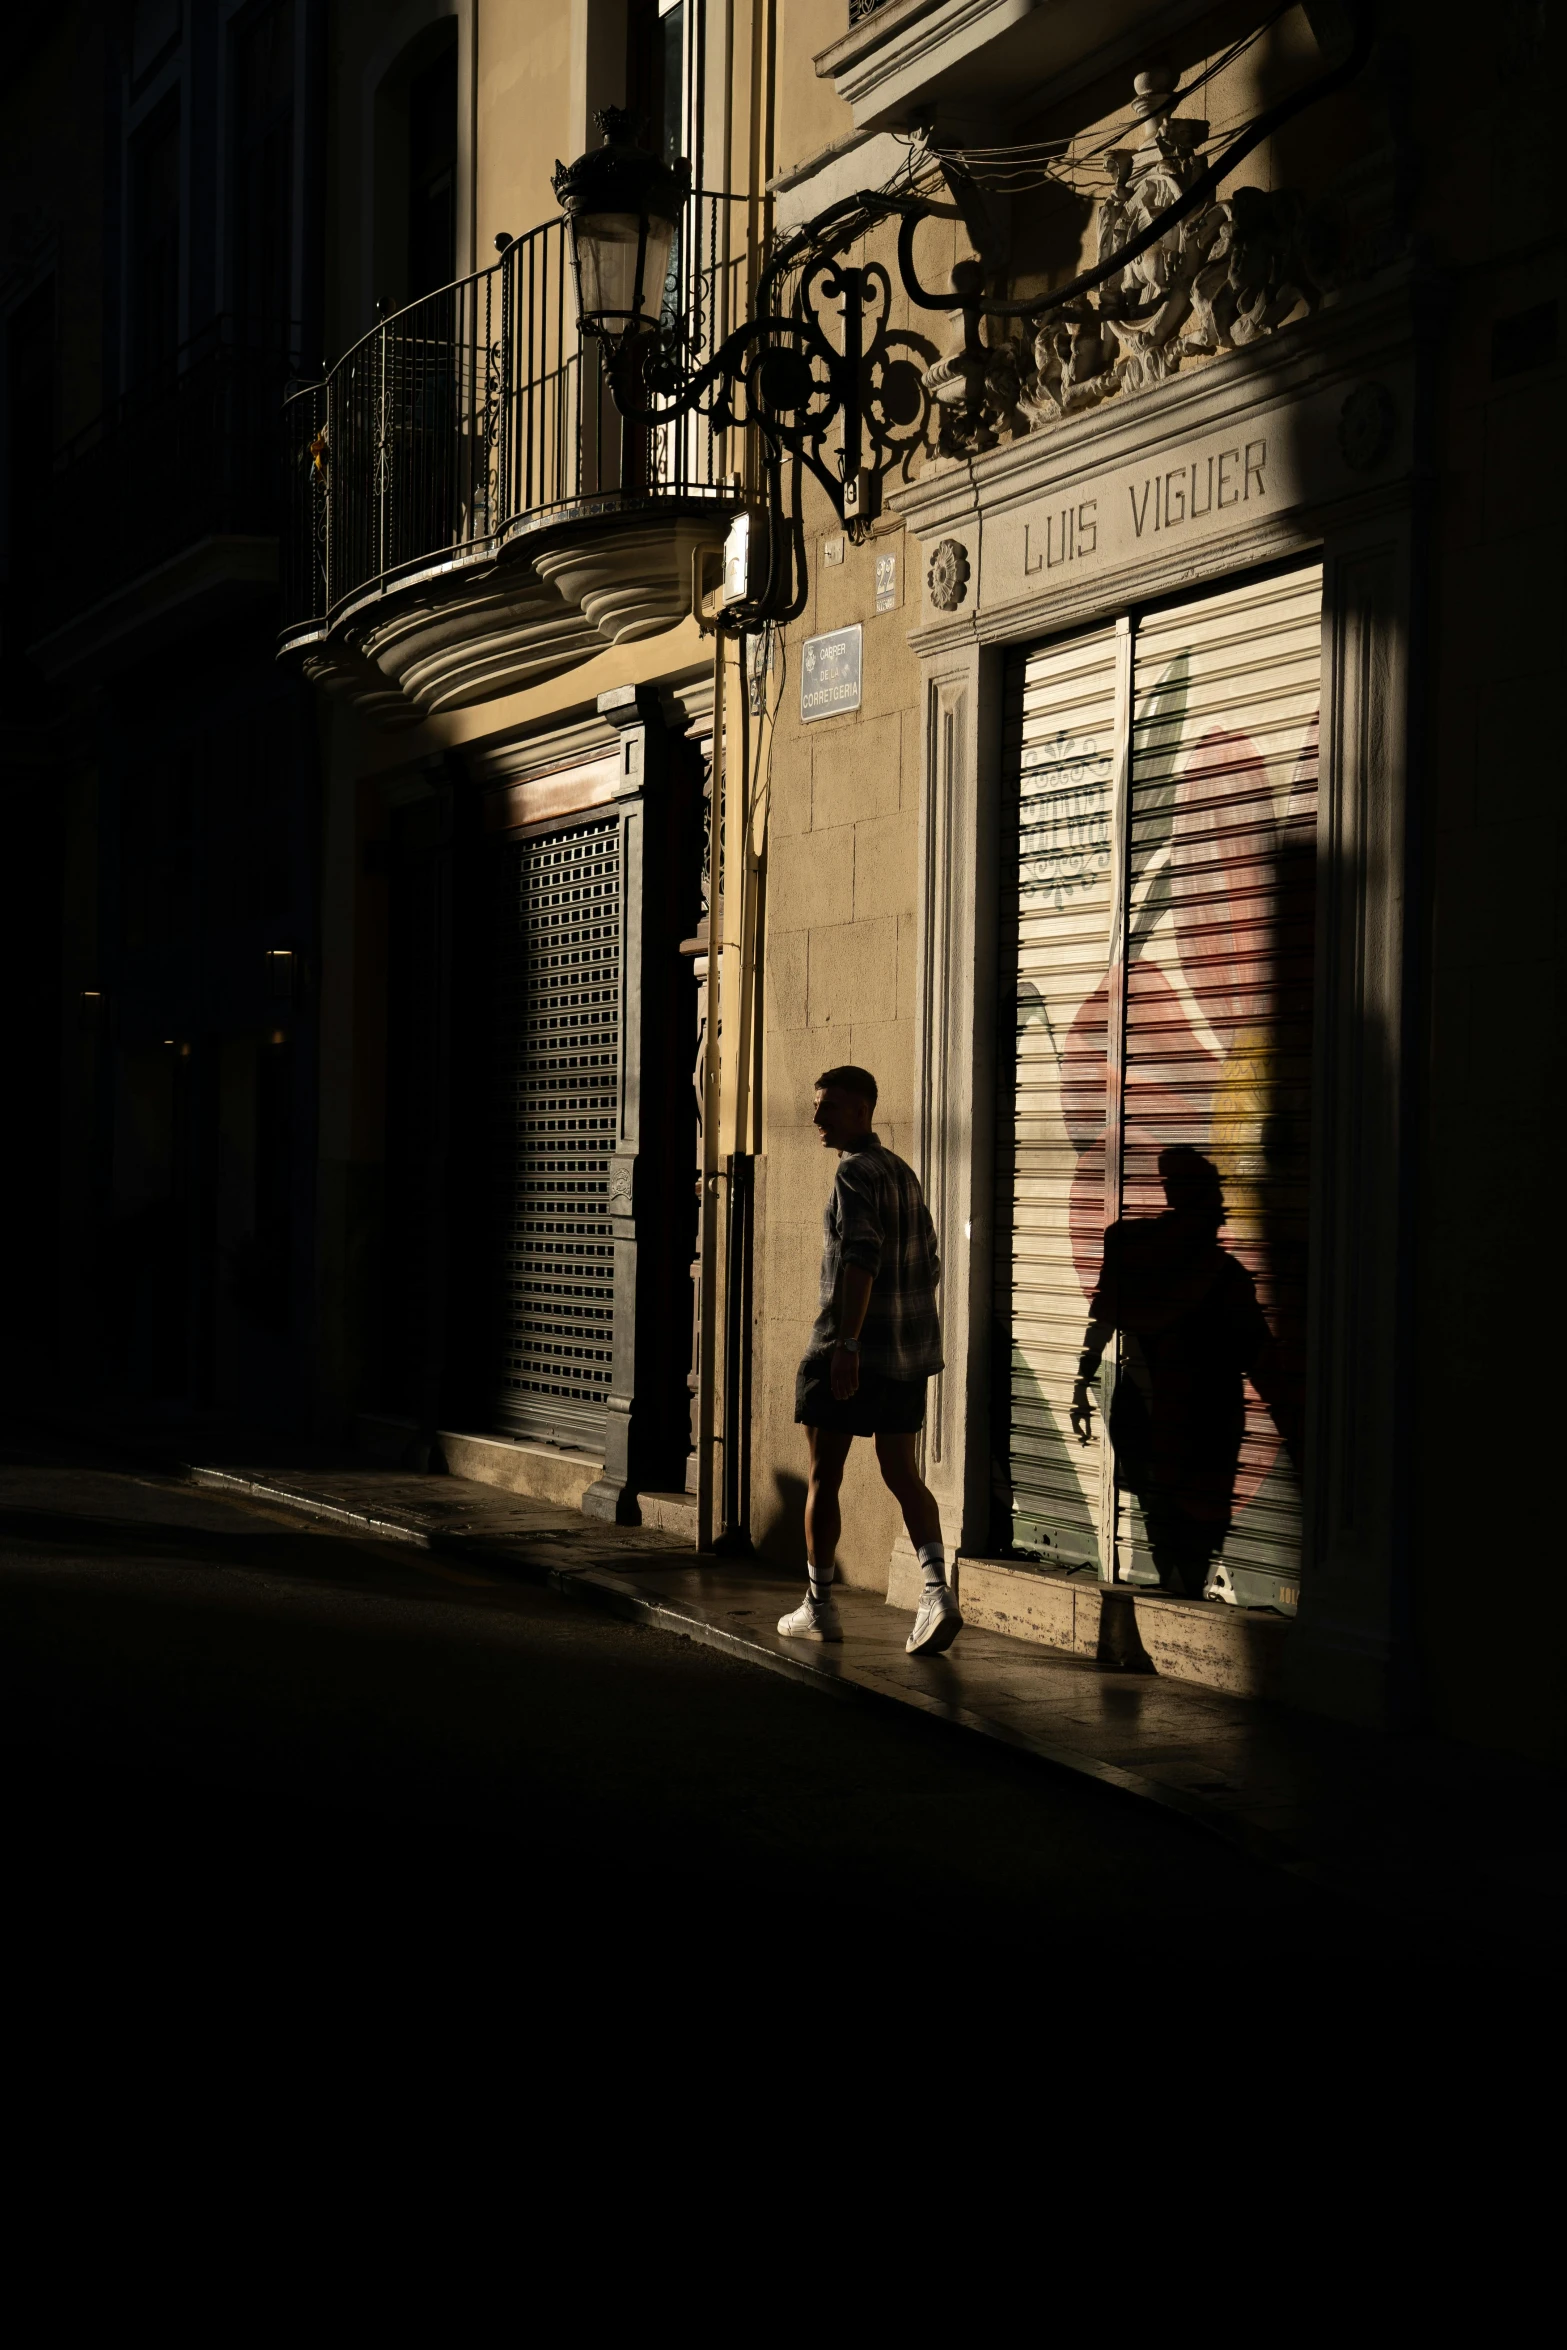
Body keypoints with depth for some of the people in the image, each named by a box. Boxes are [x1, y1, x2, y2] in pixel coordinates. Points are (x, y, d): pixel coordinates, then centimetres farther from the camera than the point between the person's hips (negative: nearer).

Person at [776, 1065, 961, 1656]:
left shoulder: (857, 1173, -11)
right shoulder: (903, 1173, 16)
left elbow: (860, 1260, -23)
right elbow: (929, 1266, 21)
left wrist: (846, 1345, -27)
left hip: (849, 1348, -8)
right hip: (909, 1352, 8)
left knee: (823, 1477, 4)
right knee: (903, 1476, 7)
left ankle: (819, 1605, 12)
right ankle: (936, 1589, -11)